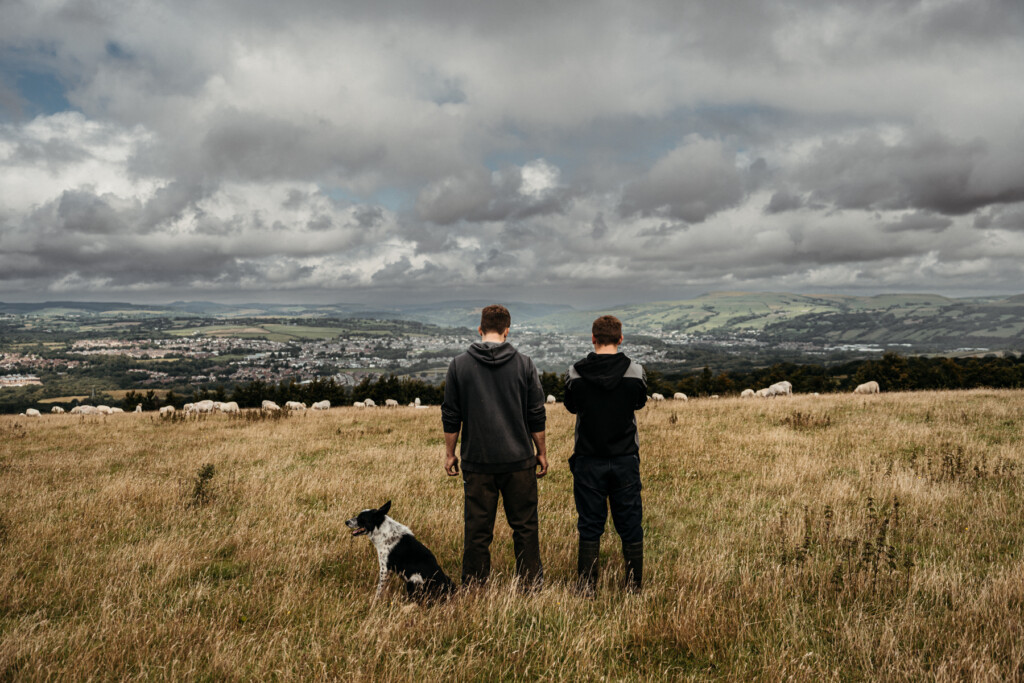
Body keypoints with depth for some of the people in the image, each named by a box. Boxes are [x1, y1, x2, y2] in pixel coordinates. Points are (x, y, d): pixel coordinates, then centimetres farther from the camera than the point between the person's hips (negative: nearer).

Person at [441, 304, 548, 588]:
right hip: (518, 460, 0)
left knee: (477, 528, 8)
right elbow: (536, 416, 2)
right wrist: (541, 452, 12)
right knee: (524, 525, 11)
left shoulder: (459, 365, -1)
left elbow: (450, 416, 2)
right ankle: (530, 583, 19)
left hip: (477, 461, 0)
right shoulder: (524, 364, -1)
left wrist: (450, 453, 11)